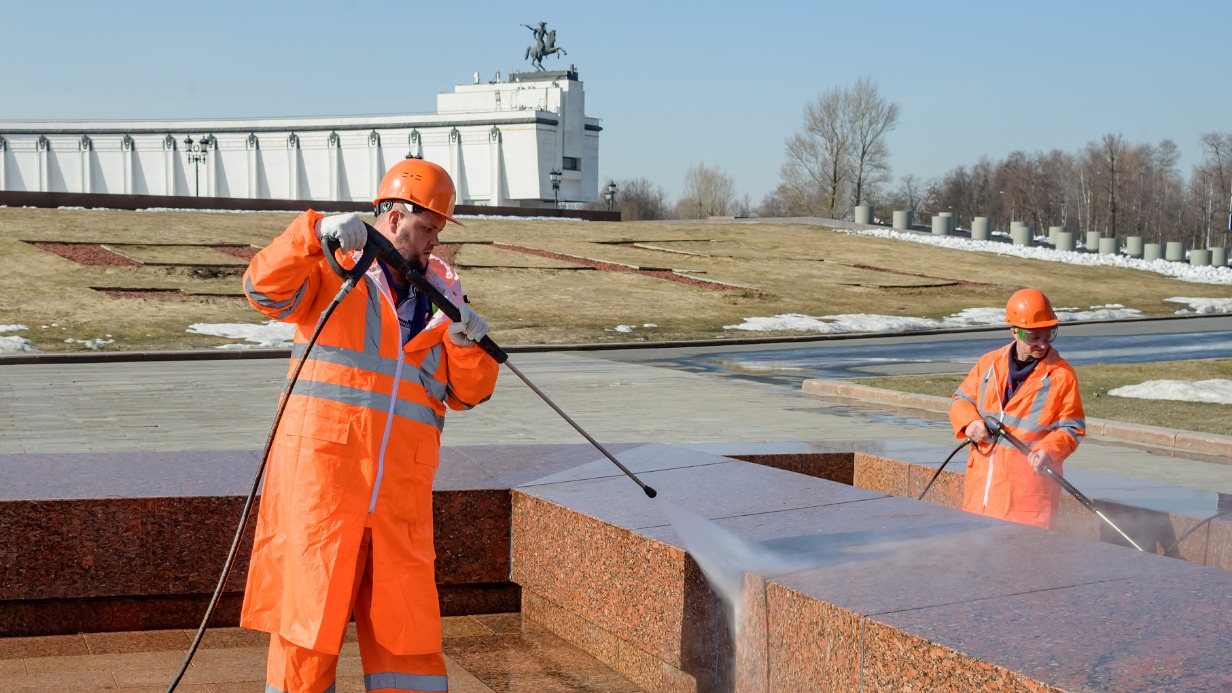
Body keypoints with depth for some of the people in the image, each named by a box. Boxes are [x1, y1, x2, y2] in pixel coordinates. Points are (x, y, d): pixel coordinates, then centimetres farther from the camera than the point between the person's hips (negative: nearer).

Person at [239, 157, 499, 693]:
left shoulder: (439, 294, 15)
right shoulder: (333, 272, 2)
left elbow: (467, 392, 11)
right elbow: (266, 287, -16)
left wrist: (467, 345, -9)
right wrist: (315, 232, -28)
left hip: (401, 493, 4)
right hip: (322, 475, -4)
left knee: (409, 629, 6)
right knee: (309, 616, 1)